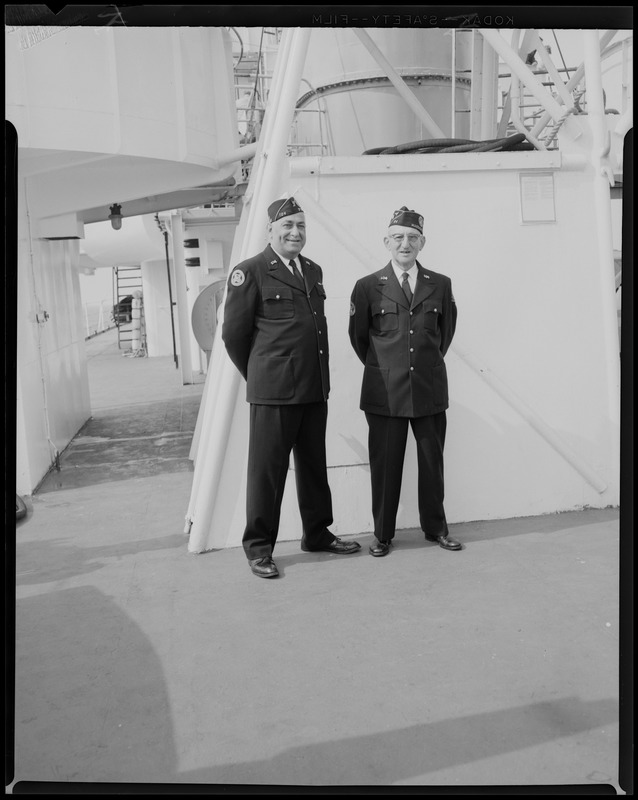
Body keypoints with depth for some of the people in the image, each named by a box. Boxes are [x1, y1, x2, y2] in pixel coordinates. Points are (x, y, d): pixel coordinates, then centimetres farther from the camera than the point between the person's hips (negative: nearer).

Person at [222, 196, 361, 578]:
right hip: (273, 390, -6)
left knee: (314, 465, 16)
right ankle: (258, 547, 15)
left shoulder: (314, 270, 15)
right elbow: (233, 333, -3)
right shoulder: (250, 272, -6)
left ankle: (318, 533, 31)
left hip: (315, 388, 7)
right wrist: (258, 374, 6)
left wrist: (320, 375, 17)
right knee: (267, 469, 2)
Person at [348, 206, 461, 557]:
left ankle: (435, 527, 27)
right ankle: (382, 534, 18)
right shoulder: (367, 286, 0)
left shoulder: (440, 285, 6)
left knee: (432, 461, 10)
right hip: (385, 392, -2)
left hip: (430, 389, 2)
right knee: (385, 465, 4)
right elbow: (358, 336, 9)